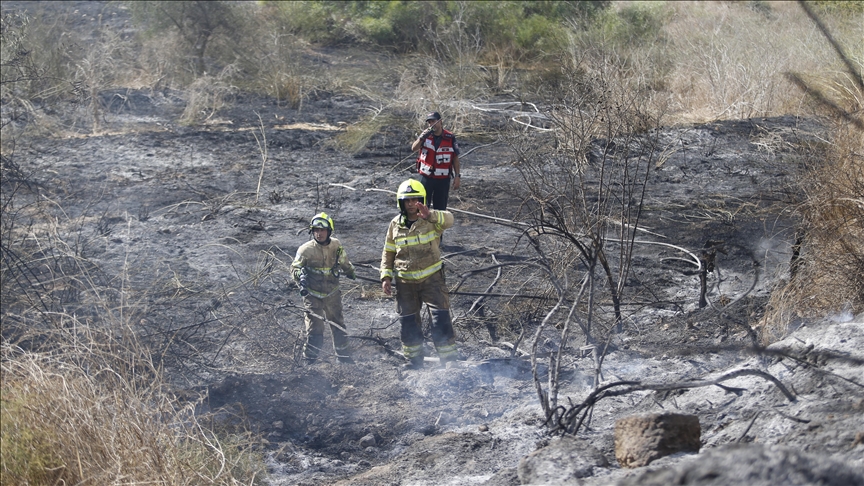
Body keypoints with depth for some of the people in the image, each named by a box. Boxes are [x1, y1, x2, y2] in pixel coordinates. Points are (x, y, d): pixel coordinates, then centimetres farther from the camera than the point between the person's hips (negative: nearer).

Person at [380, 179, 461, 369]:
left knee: (441, 318, -9)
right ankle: (414, 358, 25)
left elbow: (448, 219, -33)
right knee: (408, 321, 10)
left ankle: (450, 357, -2)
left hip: (432, 277, -3)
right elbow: (388, 252, 10)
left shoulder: (431, 220, -9)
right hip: (405, 282, 3)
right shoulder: (395, 224, 1)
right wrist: (386, 276, 1)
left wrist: (430, 215, -52)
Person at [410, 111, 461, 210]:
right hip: (426, 177, 0)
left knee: (440, 208, 7)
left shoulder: (450, 138, -3)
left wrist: (457, 176, -1)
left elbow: (455, 158, 4)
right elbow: (413, 148, -18)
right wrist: (421, 138, -36)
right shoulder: (426, 135, -2)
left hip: (443, 179, 0)